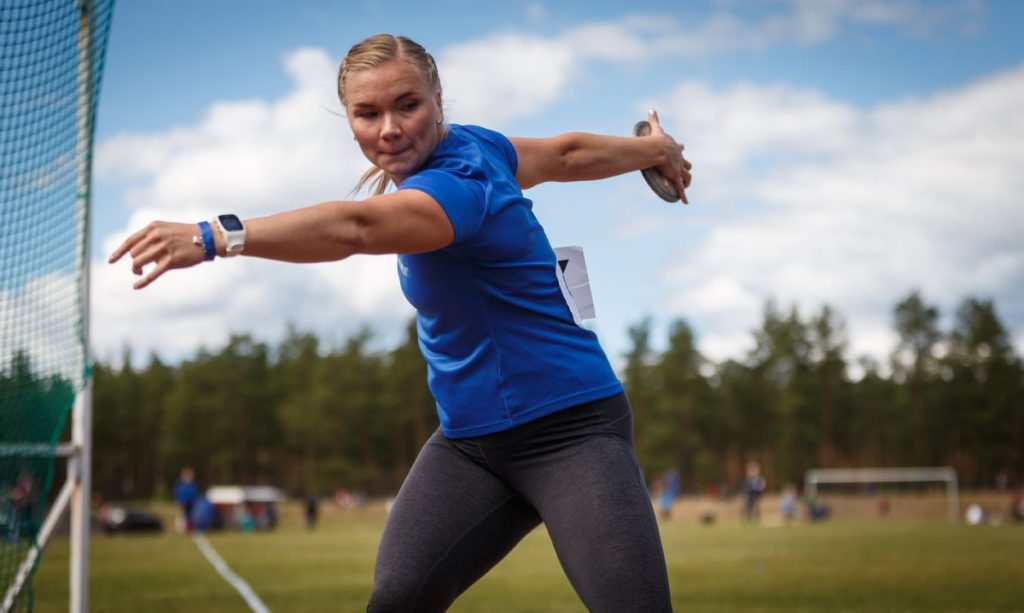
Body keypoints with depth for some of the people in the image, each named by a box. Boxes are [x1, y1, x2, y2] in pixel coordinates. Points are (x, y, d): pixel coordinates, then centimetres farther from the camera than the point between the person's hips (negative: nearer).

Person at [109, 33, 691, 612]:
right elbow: (567, 153, 18)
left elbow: (353, 227, -46)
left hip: (572, 432, -8)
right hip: (471, 439, 8)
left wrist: (213, 236, -59)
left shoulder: (456, 184, -25)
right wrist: (655, 149, 37)